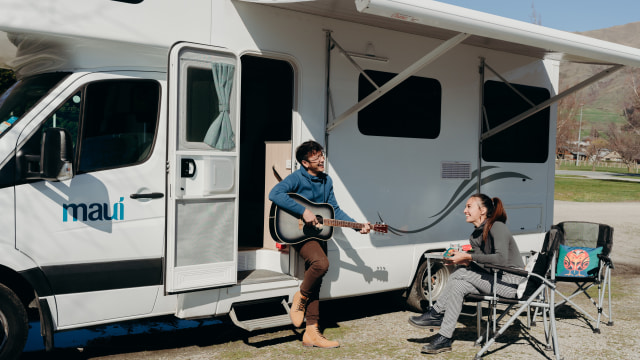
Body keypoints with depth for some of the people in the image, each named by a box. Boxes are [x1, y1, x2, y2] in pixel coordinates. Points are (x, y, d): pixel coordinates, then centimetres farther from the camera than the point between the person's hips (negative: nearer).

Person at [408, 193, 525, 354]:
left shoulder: (496, 227, -14)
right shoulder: (476, 234, 12)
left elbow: (501, 258, -28)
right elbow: (481, 264, 9)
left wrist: (468, 257, -24)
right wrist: (461, 259, -10)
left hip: (512, 282, -8)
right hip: (497, 279, 8)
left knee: (462, 273, -19)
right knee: (458, 285, -12)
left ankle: (435, 313, -7)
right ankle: (444, 338, -13)